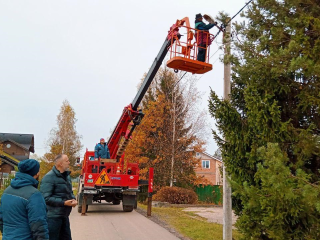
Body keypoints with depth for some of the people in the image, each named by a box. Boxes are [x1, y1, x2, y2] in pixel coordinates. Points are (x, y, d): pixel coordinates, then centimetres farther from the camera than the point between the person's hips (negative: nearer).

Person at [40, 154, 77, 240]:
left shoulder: (66, 176, 11)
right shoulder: (49, 177, -16)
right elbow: (46, 198, -22)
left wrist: (73, 199, 0)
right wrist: (63, 203, -23)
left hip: (64, 216, 8)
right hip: (52, 217, -8)